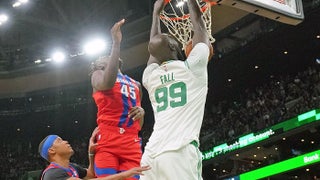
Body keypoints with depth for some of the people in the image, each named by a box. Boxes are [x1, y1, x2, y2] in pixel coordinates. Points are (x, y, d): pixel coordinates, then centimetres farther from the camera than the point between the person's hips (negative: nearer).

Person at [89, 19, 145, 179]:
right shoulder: (98, 76, 12)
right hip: (107, 141, -5)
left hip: (132, 144, 5)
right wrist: (116, 42, -14)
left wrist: (141, 113, 5)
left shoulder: (136, 85, 28)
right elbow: (107, 83, -17)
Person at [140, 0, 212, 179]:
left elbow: (154, 48, 38)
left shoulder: (150, 76, 17)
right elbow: (200, 27, 21)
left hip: (151, 154, 5)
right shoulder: (192, 67, 6)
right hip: (180, 153, -5)